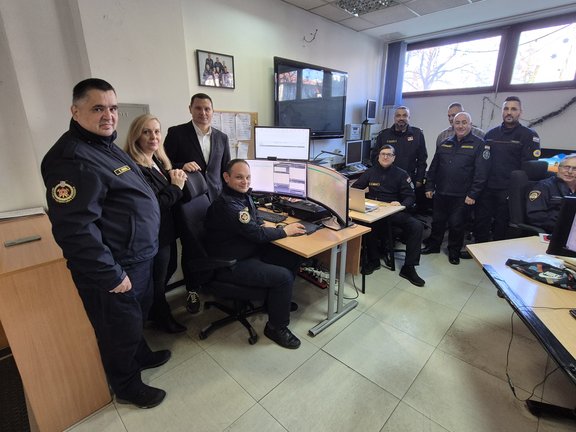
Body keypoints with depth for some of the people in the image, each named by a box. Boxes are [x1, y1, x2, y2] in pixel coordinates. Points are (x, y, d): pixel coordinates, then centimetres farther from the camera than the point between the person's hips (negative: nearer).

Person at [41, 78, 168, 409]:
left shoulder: (107, 146, 11)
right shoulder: (72, 158, -22)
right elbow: (75, 229, -28)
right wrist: (111, 275, -23)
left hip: (139, 257, 10)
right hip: (116, 269, -9)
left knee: (138, 316, 28)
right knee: (122, 330, 13)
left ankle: (141, 356, 53)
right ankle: (127, 387, 37)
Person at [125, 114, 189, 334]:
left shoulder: (158, 161, 6)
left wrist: (177, 174, -4)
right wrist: (176, 186, -16)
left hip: (166, 231, 10)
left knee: (166, 273, 26)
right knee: (157, 280, 13)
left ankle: (156, 309, 50)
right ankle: (161, 317, 38)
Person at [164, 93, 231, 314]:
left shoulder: (222, 137, 9)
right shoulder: (176, 133, -2)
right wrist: (182, 166, -21)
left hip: (216, 200, 3)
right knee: (189, 247, 9)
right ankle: (192, 290, 28)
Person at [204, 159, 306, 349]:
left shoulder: (243, 195, 5)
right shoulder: (226, 205, -26)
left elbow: (254, 223, 18)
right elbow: (256, 234, -23)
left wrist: (264, 226, -5)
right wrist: (285, 231, -10)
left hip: (250, 251, 10)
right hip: (231, 264, -10)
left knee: (292, 258, 2)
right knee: (283, 276, -19)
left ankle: (277, 301, 22)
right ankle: (276, 327, 4)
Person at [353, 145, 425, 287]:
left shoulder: (401, 174, 7)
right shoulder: (370, 172, 11)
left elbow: (410, 197, 1)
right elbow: (354, 189, 9)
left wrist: (401, 204, -22)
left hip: (395, 211, 1)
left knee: (417, 226, -23)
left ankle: (408, 268, -9)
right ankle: (373, 260, -8)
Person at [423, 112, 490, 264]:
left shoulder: (479, 144, -4)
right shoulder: (445, 144, 11)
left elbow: (481, 172, -10)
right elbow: (433, 167, 13)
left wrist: (473, 195, -15)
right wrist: (429, 187, 8)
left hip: (462, 196, -4)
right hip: (441, 193, 4)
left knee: (457, 225, 6)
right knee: (437, 221, 15)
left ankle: (454, 252, 24)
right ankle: (433, 245, 32)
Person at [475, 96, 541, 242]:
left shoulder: (529, 136, -2)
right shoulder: (491, 134, 11)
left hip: (508, 191, -4)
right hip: (487, 188, 4)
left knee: (501, 227, 8)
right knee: (480, 223, 9)